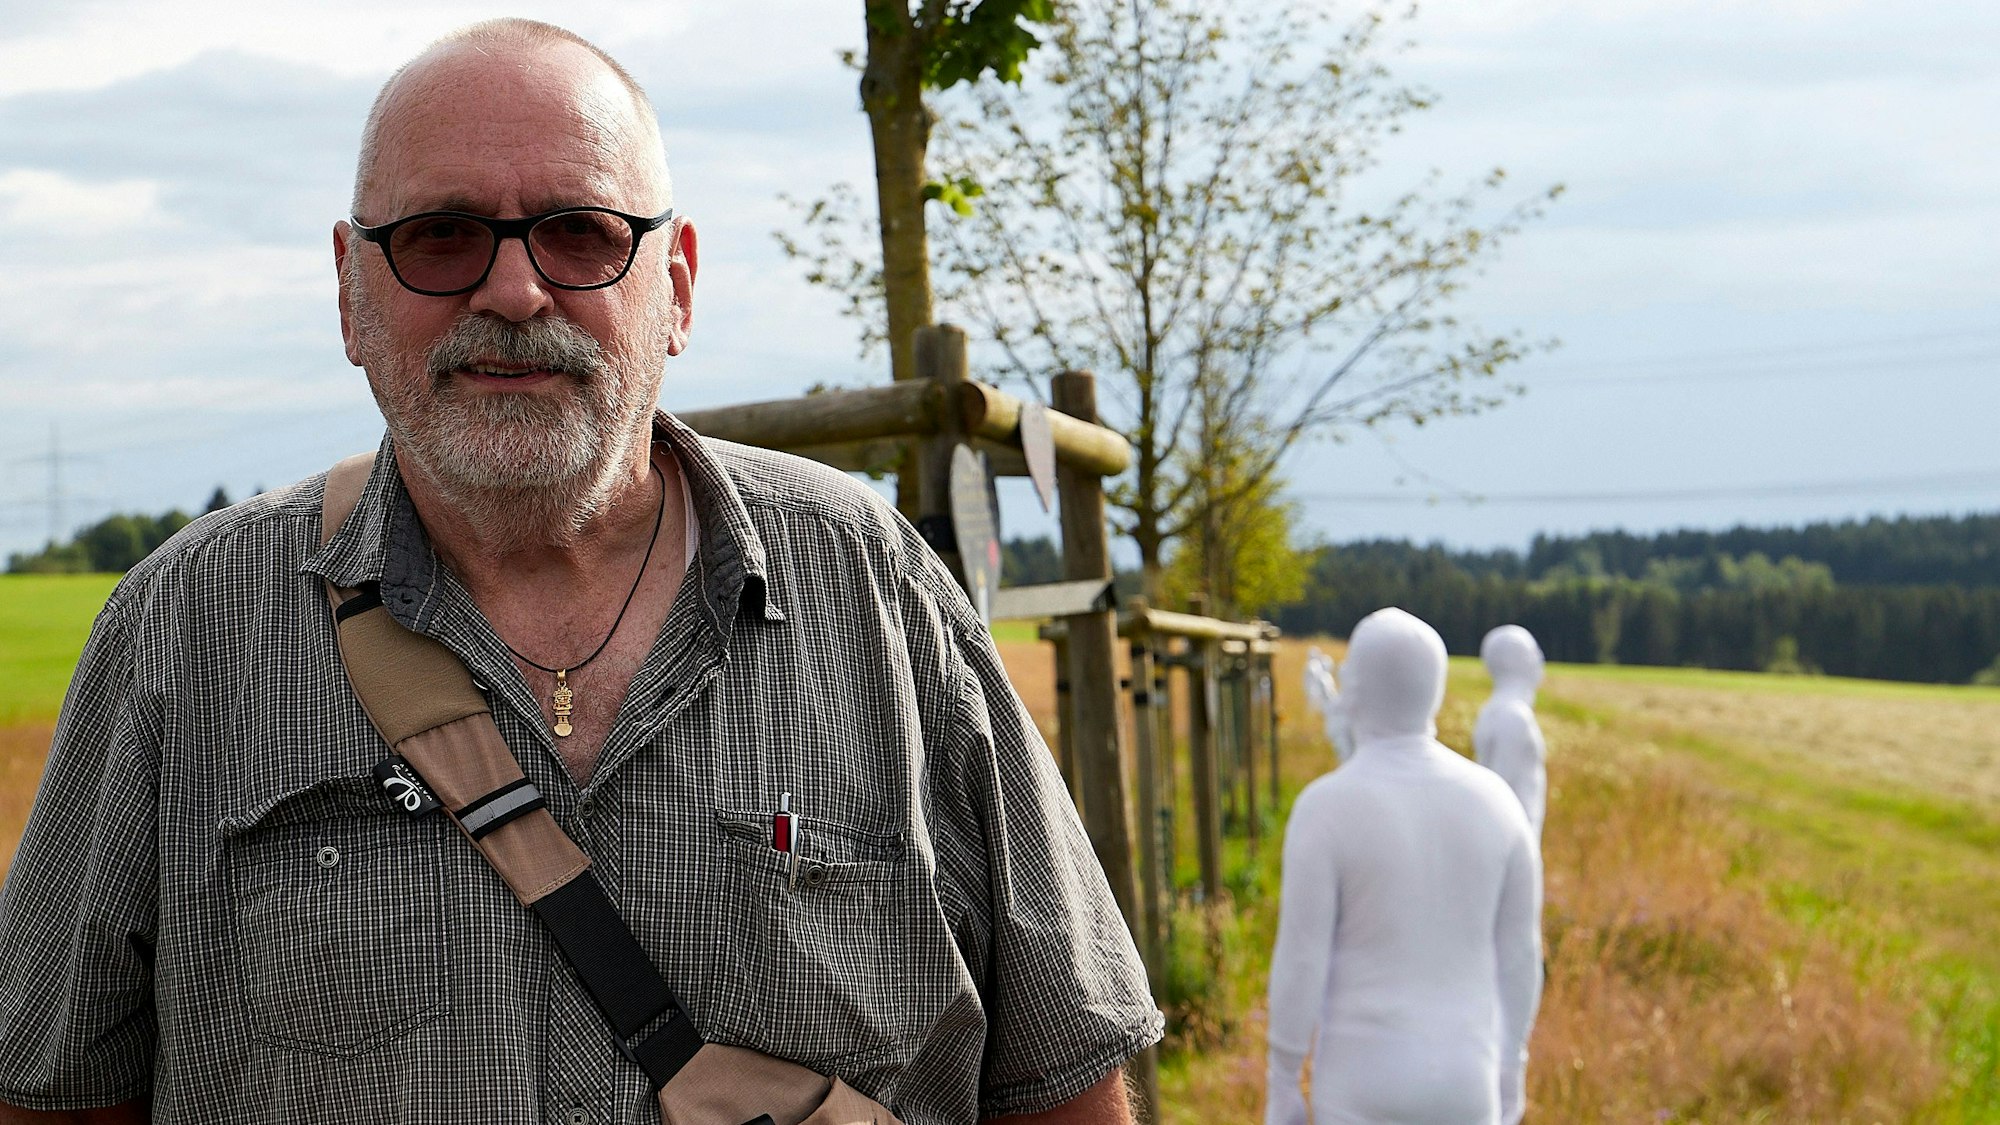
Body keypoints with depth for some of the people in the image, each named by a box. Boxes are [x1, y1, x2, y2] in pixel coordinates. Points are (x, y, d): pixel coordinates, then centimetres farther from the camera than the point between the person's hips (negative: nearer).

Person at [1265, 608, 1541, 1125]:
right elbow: (1519, 952, 3)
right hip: (1461, 1079, 4)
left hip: (1364, 1083, -4)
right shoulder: (1493, 800, -3)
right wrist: (1511, 1073, 16)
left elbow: (1300, 963, -14)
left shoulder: (1324, 808, -16)